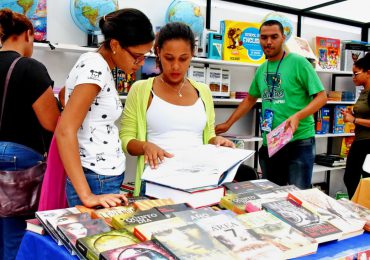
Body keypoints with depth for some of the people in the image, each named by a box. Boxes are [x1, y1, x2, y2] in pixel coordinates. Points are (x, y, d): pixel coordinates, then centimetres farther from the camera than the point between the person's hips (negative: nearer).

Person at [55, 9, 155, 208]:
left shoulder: (95, 64, 9)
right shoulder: (96, 67, -18)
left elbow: (64, 94, 25)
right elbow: (65, 131, -25)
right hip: (97, 183, -9)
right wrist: (87, 196, -28)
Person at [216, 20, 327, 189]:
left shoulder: (298, 63, -7)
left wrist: (297, 116, -24)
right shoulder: (262, 69, 13)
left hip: (299, 141, -6)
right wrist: (228, 124, 23)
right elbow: (250, 100, 24)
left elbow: (321, 97, -9)